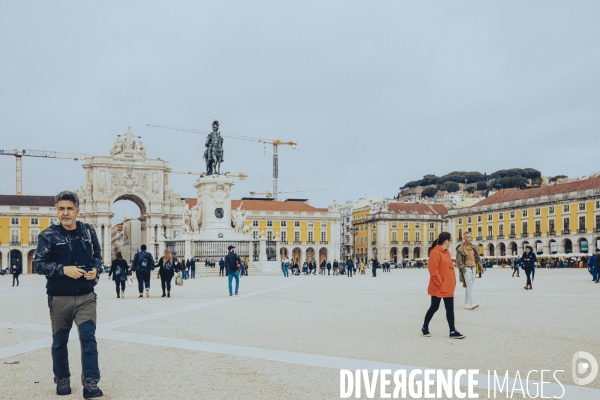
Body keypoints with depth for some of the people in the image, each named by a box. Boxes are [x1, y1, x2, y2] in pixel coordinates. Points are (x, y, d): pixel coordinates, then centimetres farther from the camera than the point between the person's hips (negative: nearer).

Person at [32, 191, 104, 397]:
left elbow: (97, 256, 11)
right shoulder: (48, 235, -7)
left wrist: (96, 270, -10)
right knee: (59, 341, 13)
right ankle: (62, 380, 31)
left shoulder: (88, 231, 1)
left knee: (88, 337, -7)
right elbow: (38, 264, -10)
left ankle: (90, 384, -4)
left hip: (86, 296, 1)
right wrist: (63, 269, -24)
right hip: (60, 298, -1)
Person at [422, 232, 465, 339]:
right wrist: (440, 284, -18)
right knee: (434, 307, 5)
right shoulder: (435, 252, -17)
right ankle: (425, 328, 22)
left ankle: (452, 331, 10)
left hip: (448, 287, 8)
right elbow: (433, 271, -21)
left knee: (450, 308, 7)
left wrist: (453, 281, 9)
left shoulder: (446, 252, 11)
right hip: (438, 288, -8)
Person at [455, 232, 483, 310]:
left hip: (473, 268, 6)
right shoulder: (460, 249, -7)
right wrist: (462, 268, -16)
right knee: (469, 286, -14)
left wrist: (481, 267, 11)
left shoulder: (474, 247, 11)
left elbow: (477, 258, 17)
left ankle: (467, 303, 16)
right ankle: (472, 303, -20)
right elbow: (459, 260, -8)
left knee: (470, 286, 9)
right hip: (466, 269, -6)